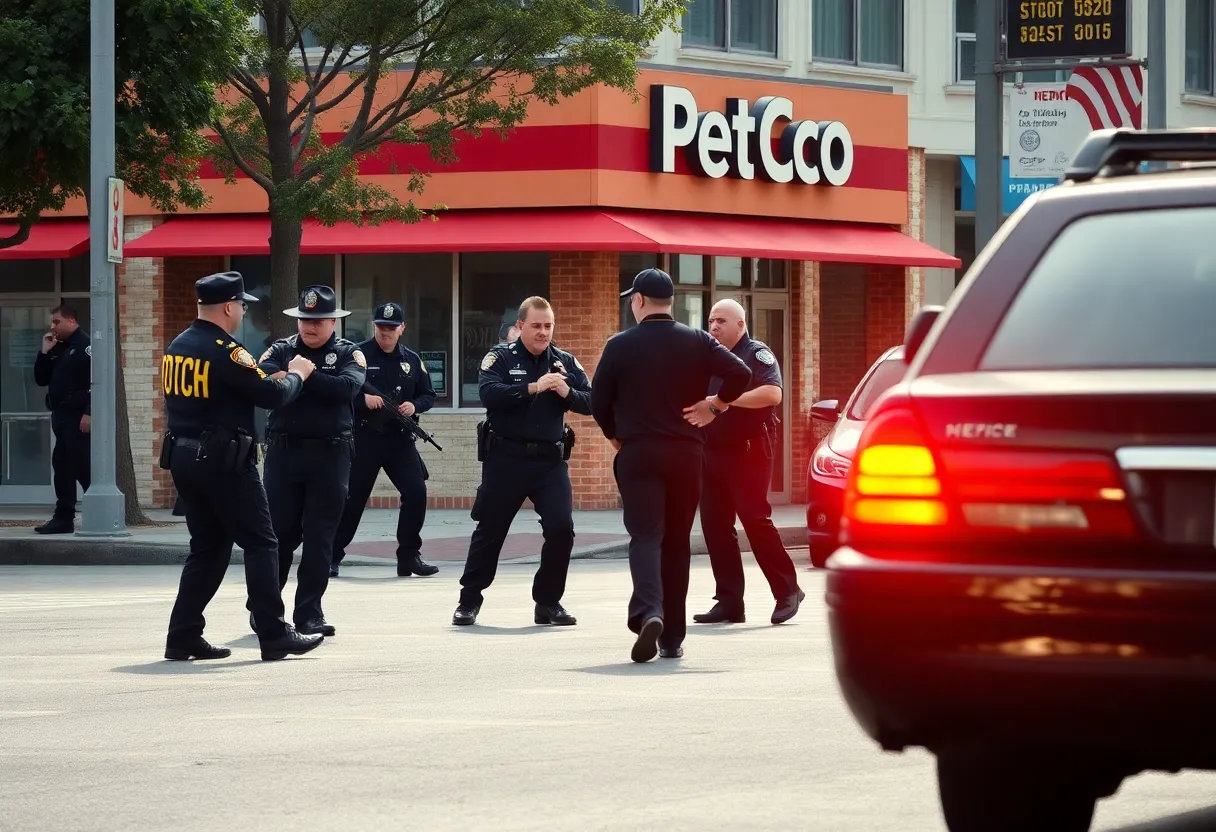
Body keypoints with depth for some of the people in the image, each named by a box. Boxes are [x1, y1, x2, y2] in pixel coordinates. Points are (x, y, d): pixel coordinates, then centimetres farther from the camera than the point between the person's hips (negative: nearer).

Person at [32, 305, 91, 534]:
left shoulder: (85, 345, -9)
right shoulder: (58, 349, 18)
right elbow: (41, 379, 19)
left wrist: (89, 413, -24)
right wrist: (44, 353, 6)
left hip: (78, 417, -9)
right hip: (61, 415, 9)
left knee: (83, 466, -9)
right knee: (62, 466, 8)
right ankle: (64, 517, 10)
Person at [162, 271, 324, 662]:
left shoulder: (176, 348, 9)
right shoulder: (226, 352, -16)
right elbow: (272, 395, -15)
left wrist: (258, 374, 16)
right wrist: (296, 375, 5)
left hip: (183, 457, 8)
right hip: (223, 461, -8)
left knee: (208, 547, 14)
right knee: (260, 545, -1)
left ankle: (183, 636, 9)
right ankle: (275, 637, -1)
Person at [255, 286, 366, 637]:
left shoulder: (348, 354, 5)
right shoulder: (281, 350, 9)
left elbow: (347, 387, -15)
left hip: (330, 453, 0)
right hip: (284, 450, 0)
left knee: (320, 536, 1)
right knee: (279, 531, 1)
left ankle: (309, 612, 6)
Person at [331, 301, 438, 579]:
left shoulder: (412, 360, 10)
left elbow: (428, 395, 15)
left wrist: (415, 405, -6)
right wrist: (363, 400, -23)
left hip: (400, 439, 4)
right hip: (364, 438, -4)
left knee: (416, 493, -6)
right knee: (352, 497, -1)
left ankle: (409, 556, 6)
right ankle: (332, 557, 10)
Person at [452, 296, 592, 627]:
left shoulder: (565, 362, 6)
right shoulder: (501, 357, -3)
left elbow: (591, 402, 1)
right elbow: (489, 393, -20)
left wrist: (567, 393, -19)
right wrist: (533, 388, -29)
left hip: (550, 460, 2)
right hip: (507, 459, -2)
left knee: (561, 528, -7)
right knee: (490, 529, 4)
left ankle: (548, 602, 7)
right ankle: (469, 600, 17)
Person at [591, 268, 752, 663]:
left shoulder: (620, 345, -3)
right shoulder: (698, 342, 3)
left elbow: (599, 402, 0)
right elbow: (740, 373, -9)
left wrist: (615, 435, 18)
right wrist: (718, 403, 8)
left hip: (637, 453, -2)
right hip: (686, 453, 3)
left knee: (645, 536, -6)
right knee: (677, 541, 12)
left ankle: (649, 612, -33)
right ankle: (672, 637, 15)